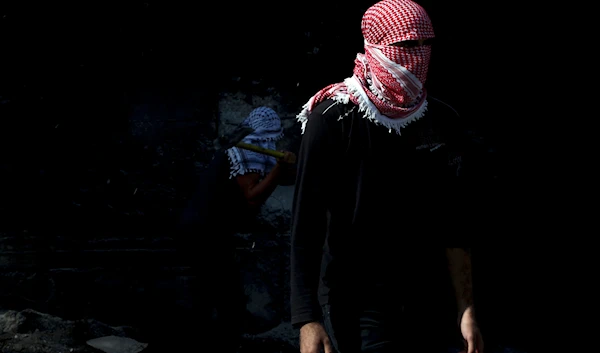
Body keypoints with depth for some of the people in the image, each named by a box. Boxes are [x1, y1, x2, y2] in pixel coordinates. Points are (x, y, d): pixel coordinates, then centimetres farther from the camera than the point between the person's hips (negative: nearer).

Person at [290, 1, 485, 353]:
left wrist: (467, 310, 4)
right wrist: (307, 320, -17)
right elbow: (306, 223, -11)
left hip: (427, 309, 5)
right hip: (355, 309, -4)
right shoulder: (333, 119, -8)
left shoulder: (443, 122, 5)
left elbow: (453, 225, 9)